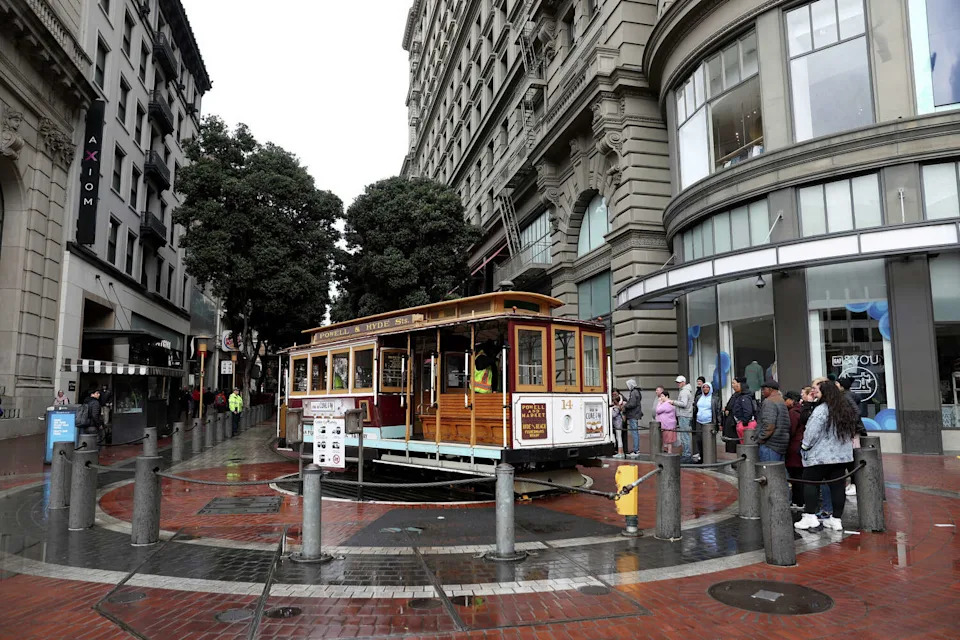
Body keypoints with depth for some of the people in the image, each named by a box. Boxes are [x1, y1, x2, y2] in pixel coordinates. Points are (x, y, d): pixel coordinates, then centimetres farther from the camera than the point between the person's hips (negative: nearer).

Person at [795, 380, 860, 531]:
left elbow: (812, 432, -16)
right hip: (842, 455, 7)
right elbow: (852, 431, 20)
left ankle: (810, 516, 0)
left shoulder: (821, 410, -17)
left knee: (809, 483, 3)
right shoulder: (846, 409, 9)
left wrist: (805, 445, -5)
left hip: (820, 455, -7)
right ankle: (837, 519, 13)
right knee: (837, 485, 8)